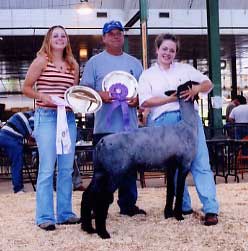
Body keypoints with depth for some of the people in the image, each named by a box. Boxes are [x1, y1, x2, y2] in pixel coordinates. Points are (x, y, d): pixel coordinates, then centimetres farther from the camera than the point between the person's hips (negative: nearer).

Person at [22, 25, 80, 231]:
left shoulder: (73, 65, 14)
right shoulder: (41, 61, 0)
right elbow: (26, 88, 0)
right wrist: (43, 97, -16)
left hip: (68, 117, 5)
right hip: (46, 116, -5)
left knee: (67, 169, 8)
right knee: (47, 168, -7)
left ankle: (65, 212, 19)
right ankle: (45, 217, 1)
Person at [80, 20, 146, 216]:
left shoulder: (134, 63, 17)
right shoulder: (95, 62, 6)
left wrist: (138, 99, -4)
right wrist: (100, 95, -17)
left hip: (130, 125, 4)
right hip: (104, 125, -3)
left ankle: (128, 204, 18)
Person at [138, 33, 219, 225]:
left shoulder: (185, 69, 17)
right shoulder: (147, 75, 13)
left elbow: (208, 84, 15)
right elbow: (145, 102, -1)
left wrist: (196, 89, -7)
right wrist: (171, 98, -10)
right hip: (163, 123, 0)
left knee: (201, 164, -8)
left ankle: (211, 209, -8)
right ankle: (184, 206, 17)